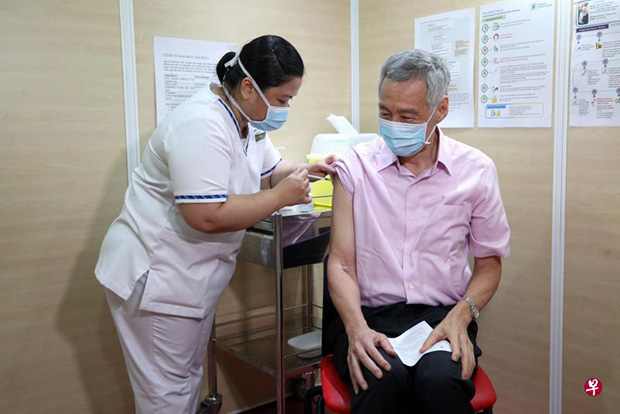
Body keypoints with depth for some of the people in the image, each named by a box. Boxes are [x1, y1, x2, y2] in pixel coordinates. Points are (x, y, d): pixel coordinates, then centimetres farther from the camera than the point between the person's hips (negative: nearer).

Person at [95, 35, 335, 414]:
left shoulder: (248, 120, 5)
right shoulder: (203, 126, -26)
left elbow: (269, 170, 18)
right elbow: (207, 216, -33)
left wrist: (306, 171, -2)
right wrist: (281, 197, -24)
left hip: (193, 276, 10)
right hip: (157, 275, -10)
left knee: (189, 376, 20)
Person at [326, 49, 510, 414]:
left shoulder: (477, 170, 4)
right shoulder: (354, 167, 1)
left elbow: (489, 262, 12)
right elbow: (341, 263, 0)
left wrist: (461, 316, -8)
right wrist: (357, 328, -18)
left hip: (442, 316, 1)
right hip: (370, 314, 0)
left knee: (442, 379, -32)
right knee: (385, 378, -34)